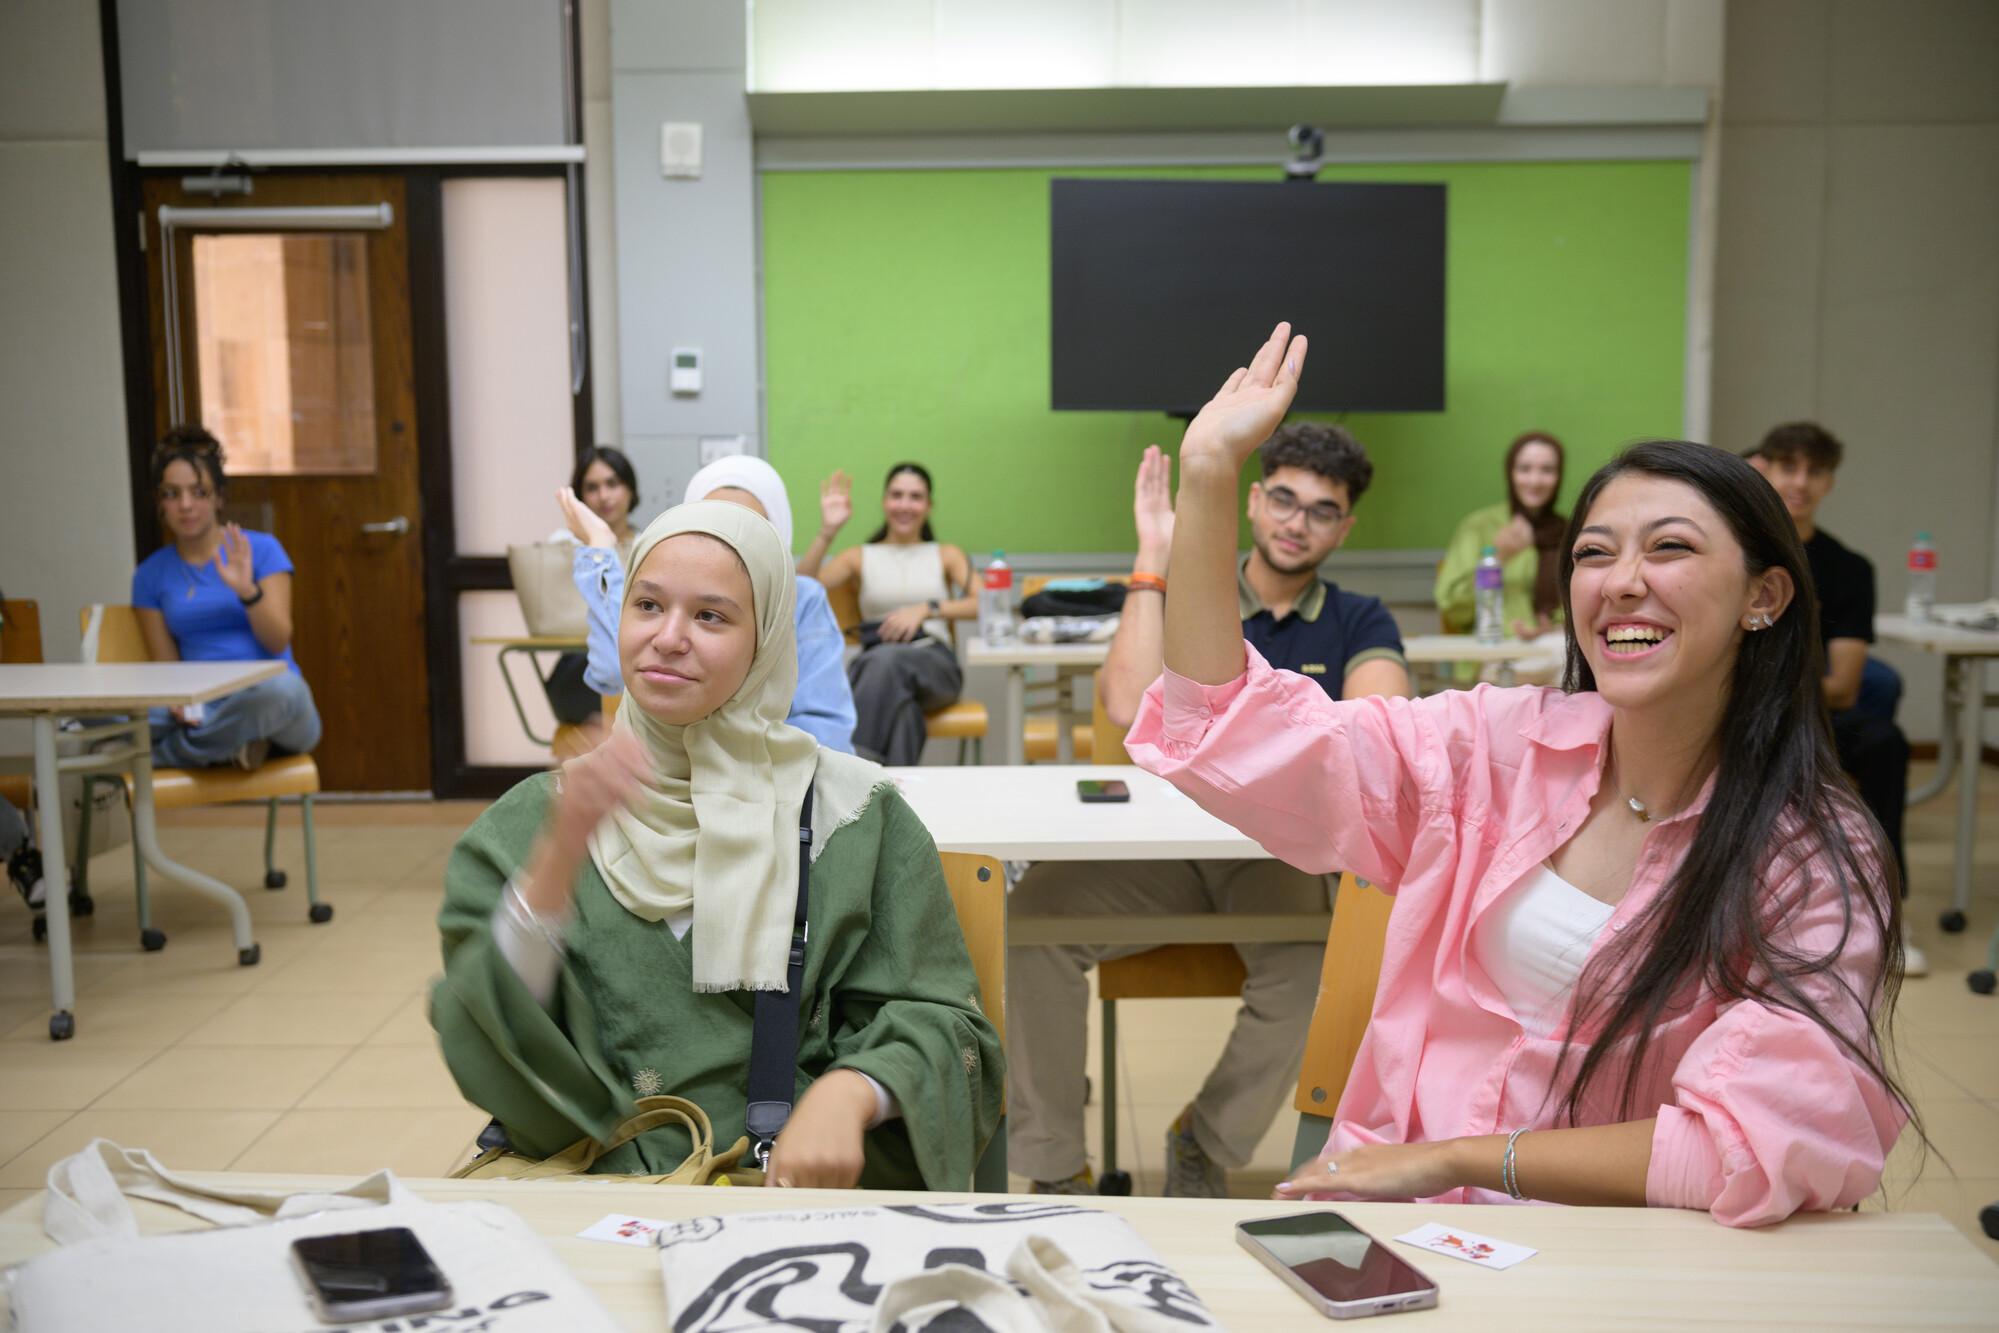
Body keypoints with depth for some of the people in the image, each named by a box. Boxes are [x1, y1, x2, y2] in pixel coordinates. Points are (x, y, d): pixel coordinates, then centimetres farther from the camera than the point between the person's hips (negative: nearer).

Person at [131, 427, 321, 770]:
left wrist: (247, 590, -24)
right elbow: (166, 666, 8)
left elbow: (278, 641, -7)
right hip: (200, 710, 1)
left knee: (279, 687, -40)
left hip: (270, 702, -1)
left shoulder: (261, 549, 2)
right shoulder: (151, 575, 10)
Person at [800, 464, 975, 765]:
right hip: (875, 662, 0)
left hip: (935, 666, 0)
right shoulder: (860, 556, 20)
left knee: (887, 659, -39)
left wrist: (926, 609, -10)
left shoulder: (945, 555, 22)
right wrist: (827, 531, -9)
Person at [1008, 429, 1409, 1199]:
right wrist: (1154, 560, -6)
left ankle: (1207, 1143, -6)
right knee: (1032, 912, -27)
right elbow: (1128, 706, -8)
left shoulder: (1360, 624, 12)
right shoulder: (1185, 600, 11)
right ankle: (1052, 1169, -12)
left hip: (1288, 853, -1)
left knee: (1314, 963, -35)